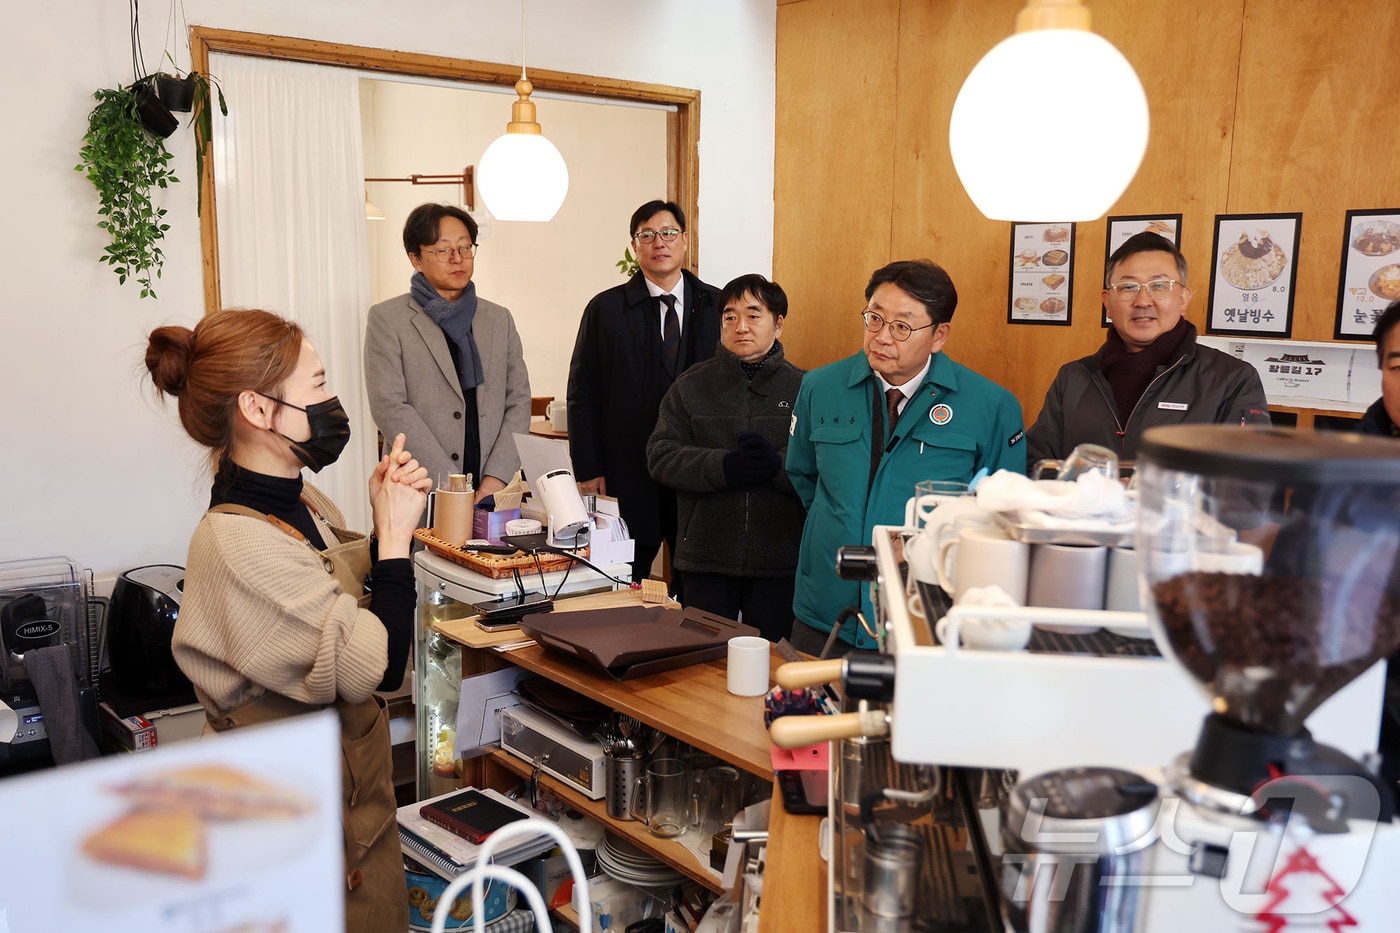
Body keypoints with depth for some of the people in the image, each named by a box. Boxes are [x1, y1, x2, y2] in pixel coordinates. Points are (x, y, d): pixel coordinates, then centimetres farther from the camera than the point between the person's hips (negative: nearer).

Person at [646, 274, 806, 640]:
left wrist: (778, 464, -23)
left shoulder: (803, 388, 2)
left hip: (780, 561, -1)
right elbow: (660, 456, -4)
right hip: (707, 559, 1)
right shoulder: (691, 387, 7)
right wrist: (724, 467, -17)